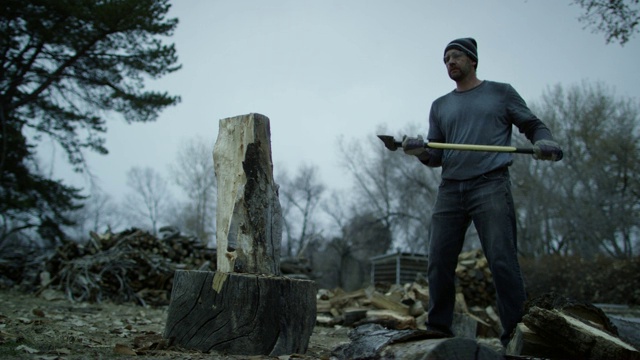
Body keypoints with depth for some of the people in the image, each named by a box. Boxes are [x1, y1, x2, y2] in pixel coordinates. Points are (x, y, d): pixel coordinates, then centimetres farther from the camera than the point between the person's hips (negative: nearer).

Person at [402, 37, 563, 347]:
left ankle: (515, 335, -6)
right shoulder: (440, 106, 21)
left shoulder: (501, 92, 13)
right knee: (439, 263, 0)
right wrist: (420, 151, -6)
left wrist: (545, 142, -11)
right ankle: (438, 330, 11)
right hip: (450, 189, 4)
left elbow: (533, 125, 12)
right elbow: (436, 156, 17)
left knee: (502, 261, -12)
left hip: (491, 184, -4)